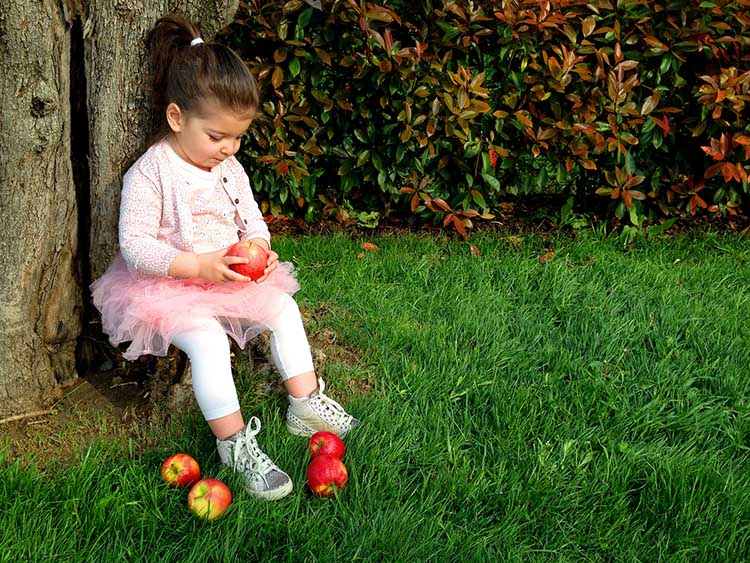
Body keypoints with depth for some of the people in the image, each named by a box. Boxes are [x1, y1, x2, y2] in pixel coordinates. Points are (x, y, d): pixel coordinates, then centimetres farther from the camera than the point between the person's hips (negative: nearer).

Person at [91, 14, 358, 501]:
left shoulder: (230, 168, 4)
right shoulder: (150, 174, -18)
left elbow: (253, 222, 11)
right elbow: (135, 247, -21)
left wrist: (261, 251, -13)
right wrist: (199, 266, -30)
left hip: (233, 279, 7)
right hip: (169, 288, -7)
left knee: (284, 308, -1)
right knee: (209, 341, -28)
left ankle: (305, 404, 8)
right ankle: (235, 443, -21)